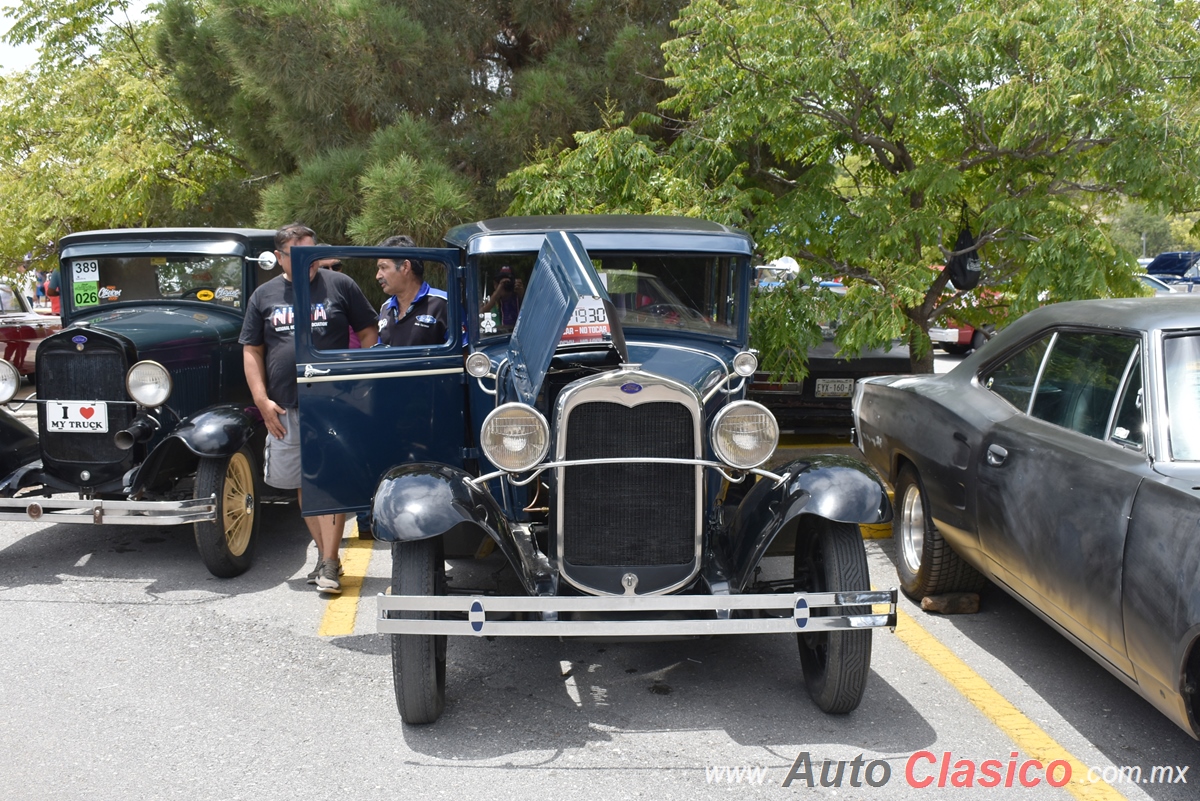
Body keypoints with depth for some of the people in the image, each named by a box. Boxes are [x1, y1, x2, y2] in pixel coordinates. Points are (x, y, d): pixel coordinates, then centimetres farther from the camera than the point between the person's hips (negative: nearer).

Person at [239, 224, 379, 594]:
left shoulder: (340, 285, 3)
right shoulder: (264, 295, 10)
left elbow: (367, 334, 6)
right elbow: (252, 351, 10)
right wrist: (262, 401, -1)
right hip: (285, 409, 4)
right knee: (304, 484, 9)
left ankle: (329, 565, -6)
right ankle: (325, 554, 22)